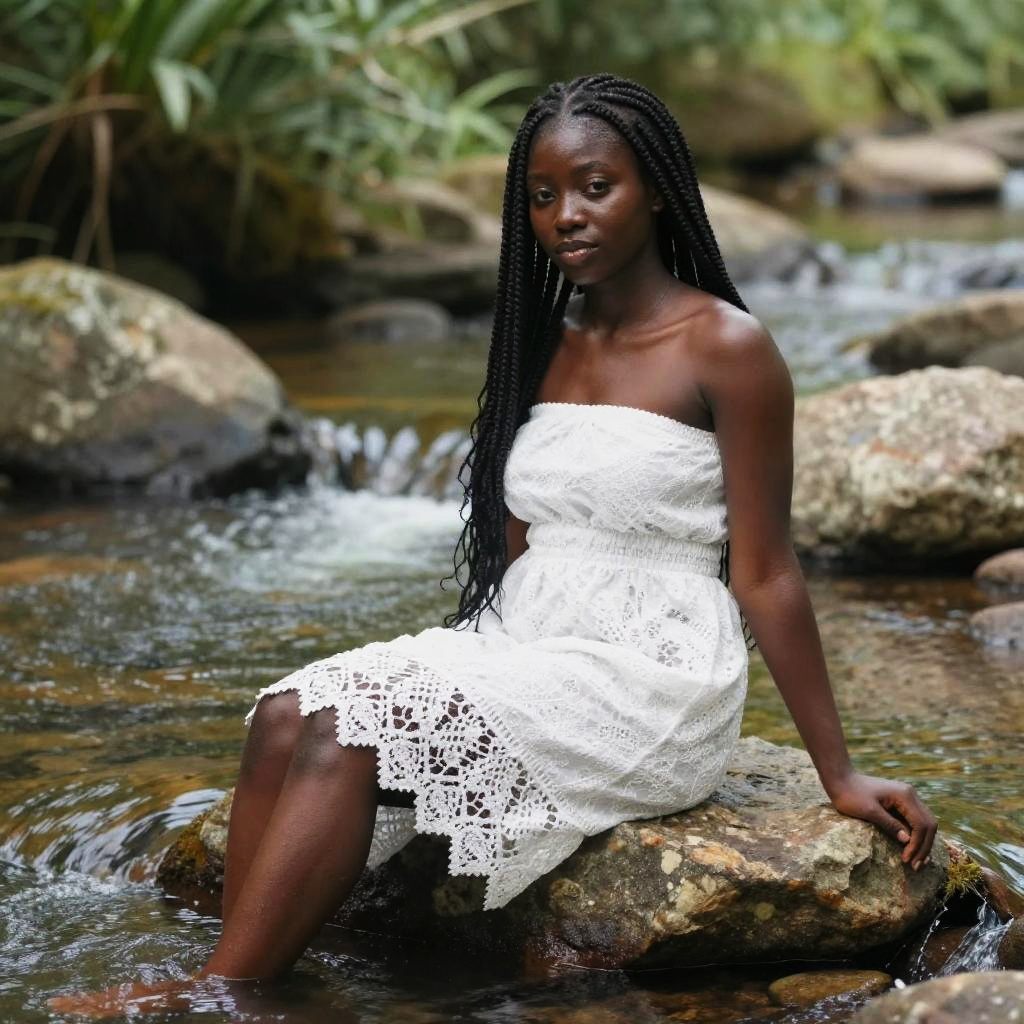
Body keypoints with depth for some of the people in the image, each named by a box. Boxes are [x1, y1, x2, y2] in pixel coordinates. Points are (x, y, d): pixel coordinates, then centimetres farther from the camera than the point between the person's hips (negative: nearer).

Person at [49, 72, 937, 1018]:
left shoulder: (724, 346, -8)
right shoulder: (546, 341, 14)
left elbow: (764, 576, -7)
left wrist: (840, 775, -6)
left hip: (651, 683, -7)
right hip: (527, 653, 7)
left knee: (353, 732, -24)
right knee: (289, 715, -17)